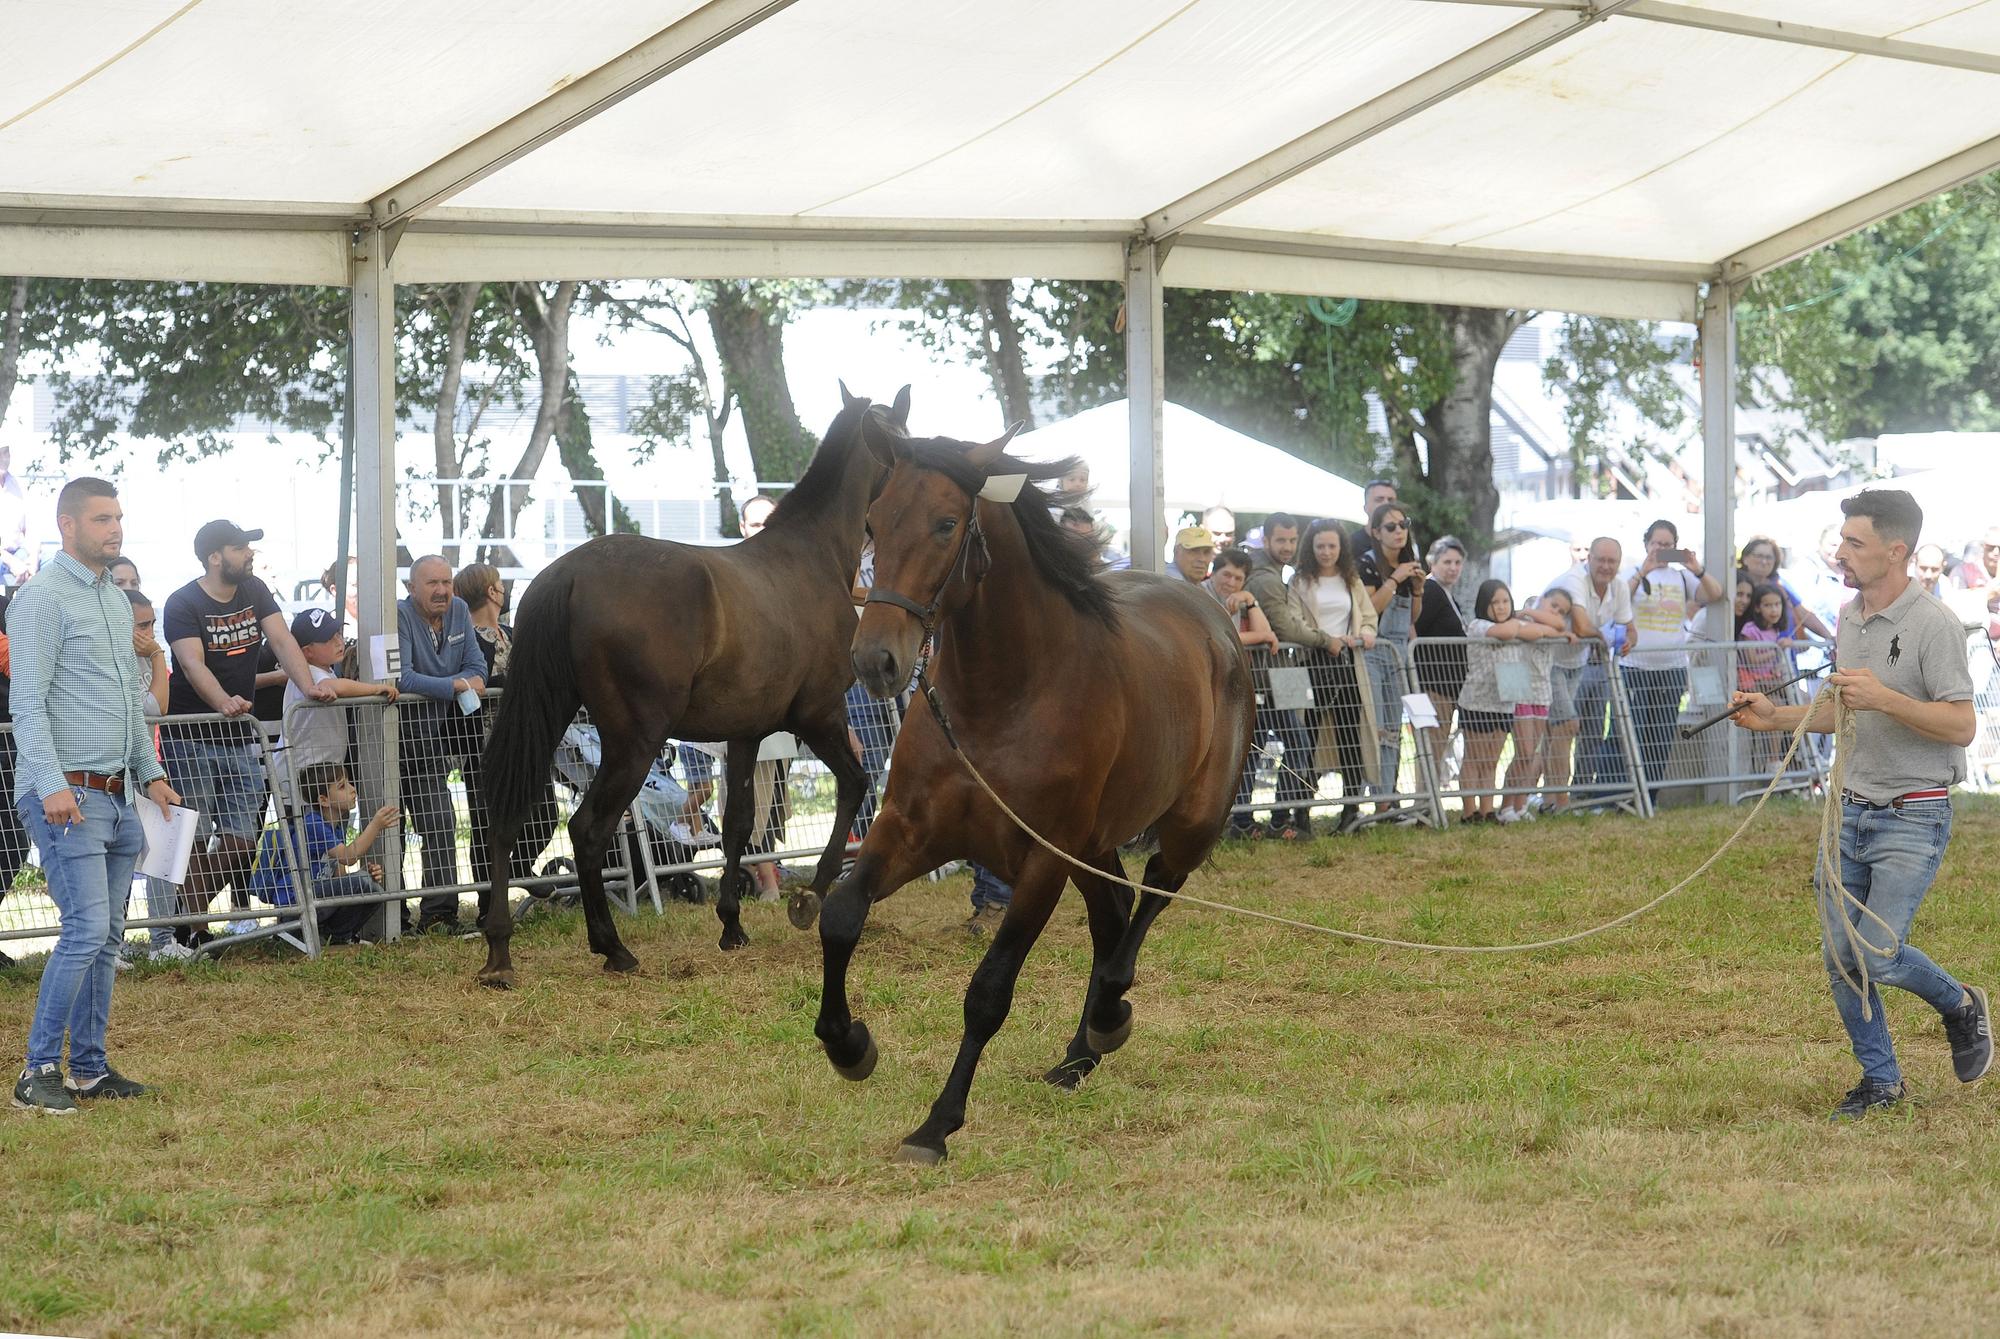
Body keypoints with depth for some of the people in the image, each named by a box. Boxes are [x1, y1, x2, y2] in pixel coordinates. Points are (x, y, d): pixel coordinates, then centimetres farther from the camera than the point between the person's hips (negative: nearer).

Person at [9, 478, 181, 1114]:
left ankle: (89, 1067, 14)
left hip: (116, 796, 9)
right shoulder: (43, 598, -9)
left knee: (106, 937, 8)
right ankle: (39, 1072, -8)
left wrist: (151, 772, 18)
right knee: (86, 929, -14)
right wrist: (52, 786, -24)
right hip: (68, 796, -8)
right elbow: (27, 704, -16)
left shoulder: (117, 600, 17)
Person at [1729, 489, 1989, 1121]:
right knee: (1841, 957, 5)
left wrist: (1883, 697, -27)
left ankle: (1961, 1007, 17)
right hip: (1850, 808, 8)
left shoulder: (1934, 625, -15)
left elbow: (1961, 726, -19)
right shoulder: (1849, 617, 10)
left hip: (1913, 818, -8)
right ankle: (1881, 1081, 20)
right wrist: (1778, 716, 10)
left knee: (1880, 956, -13)